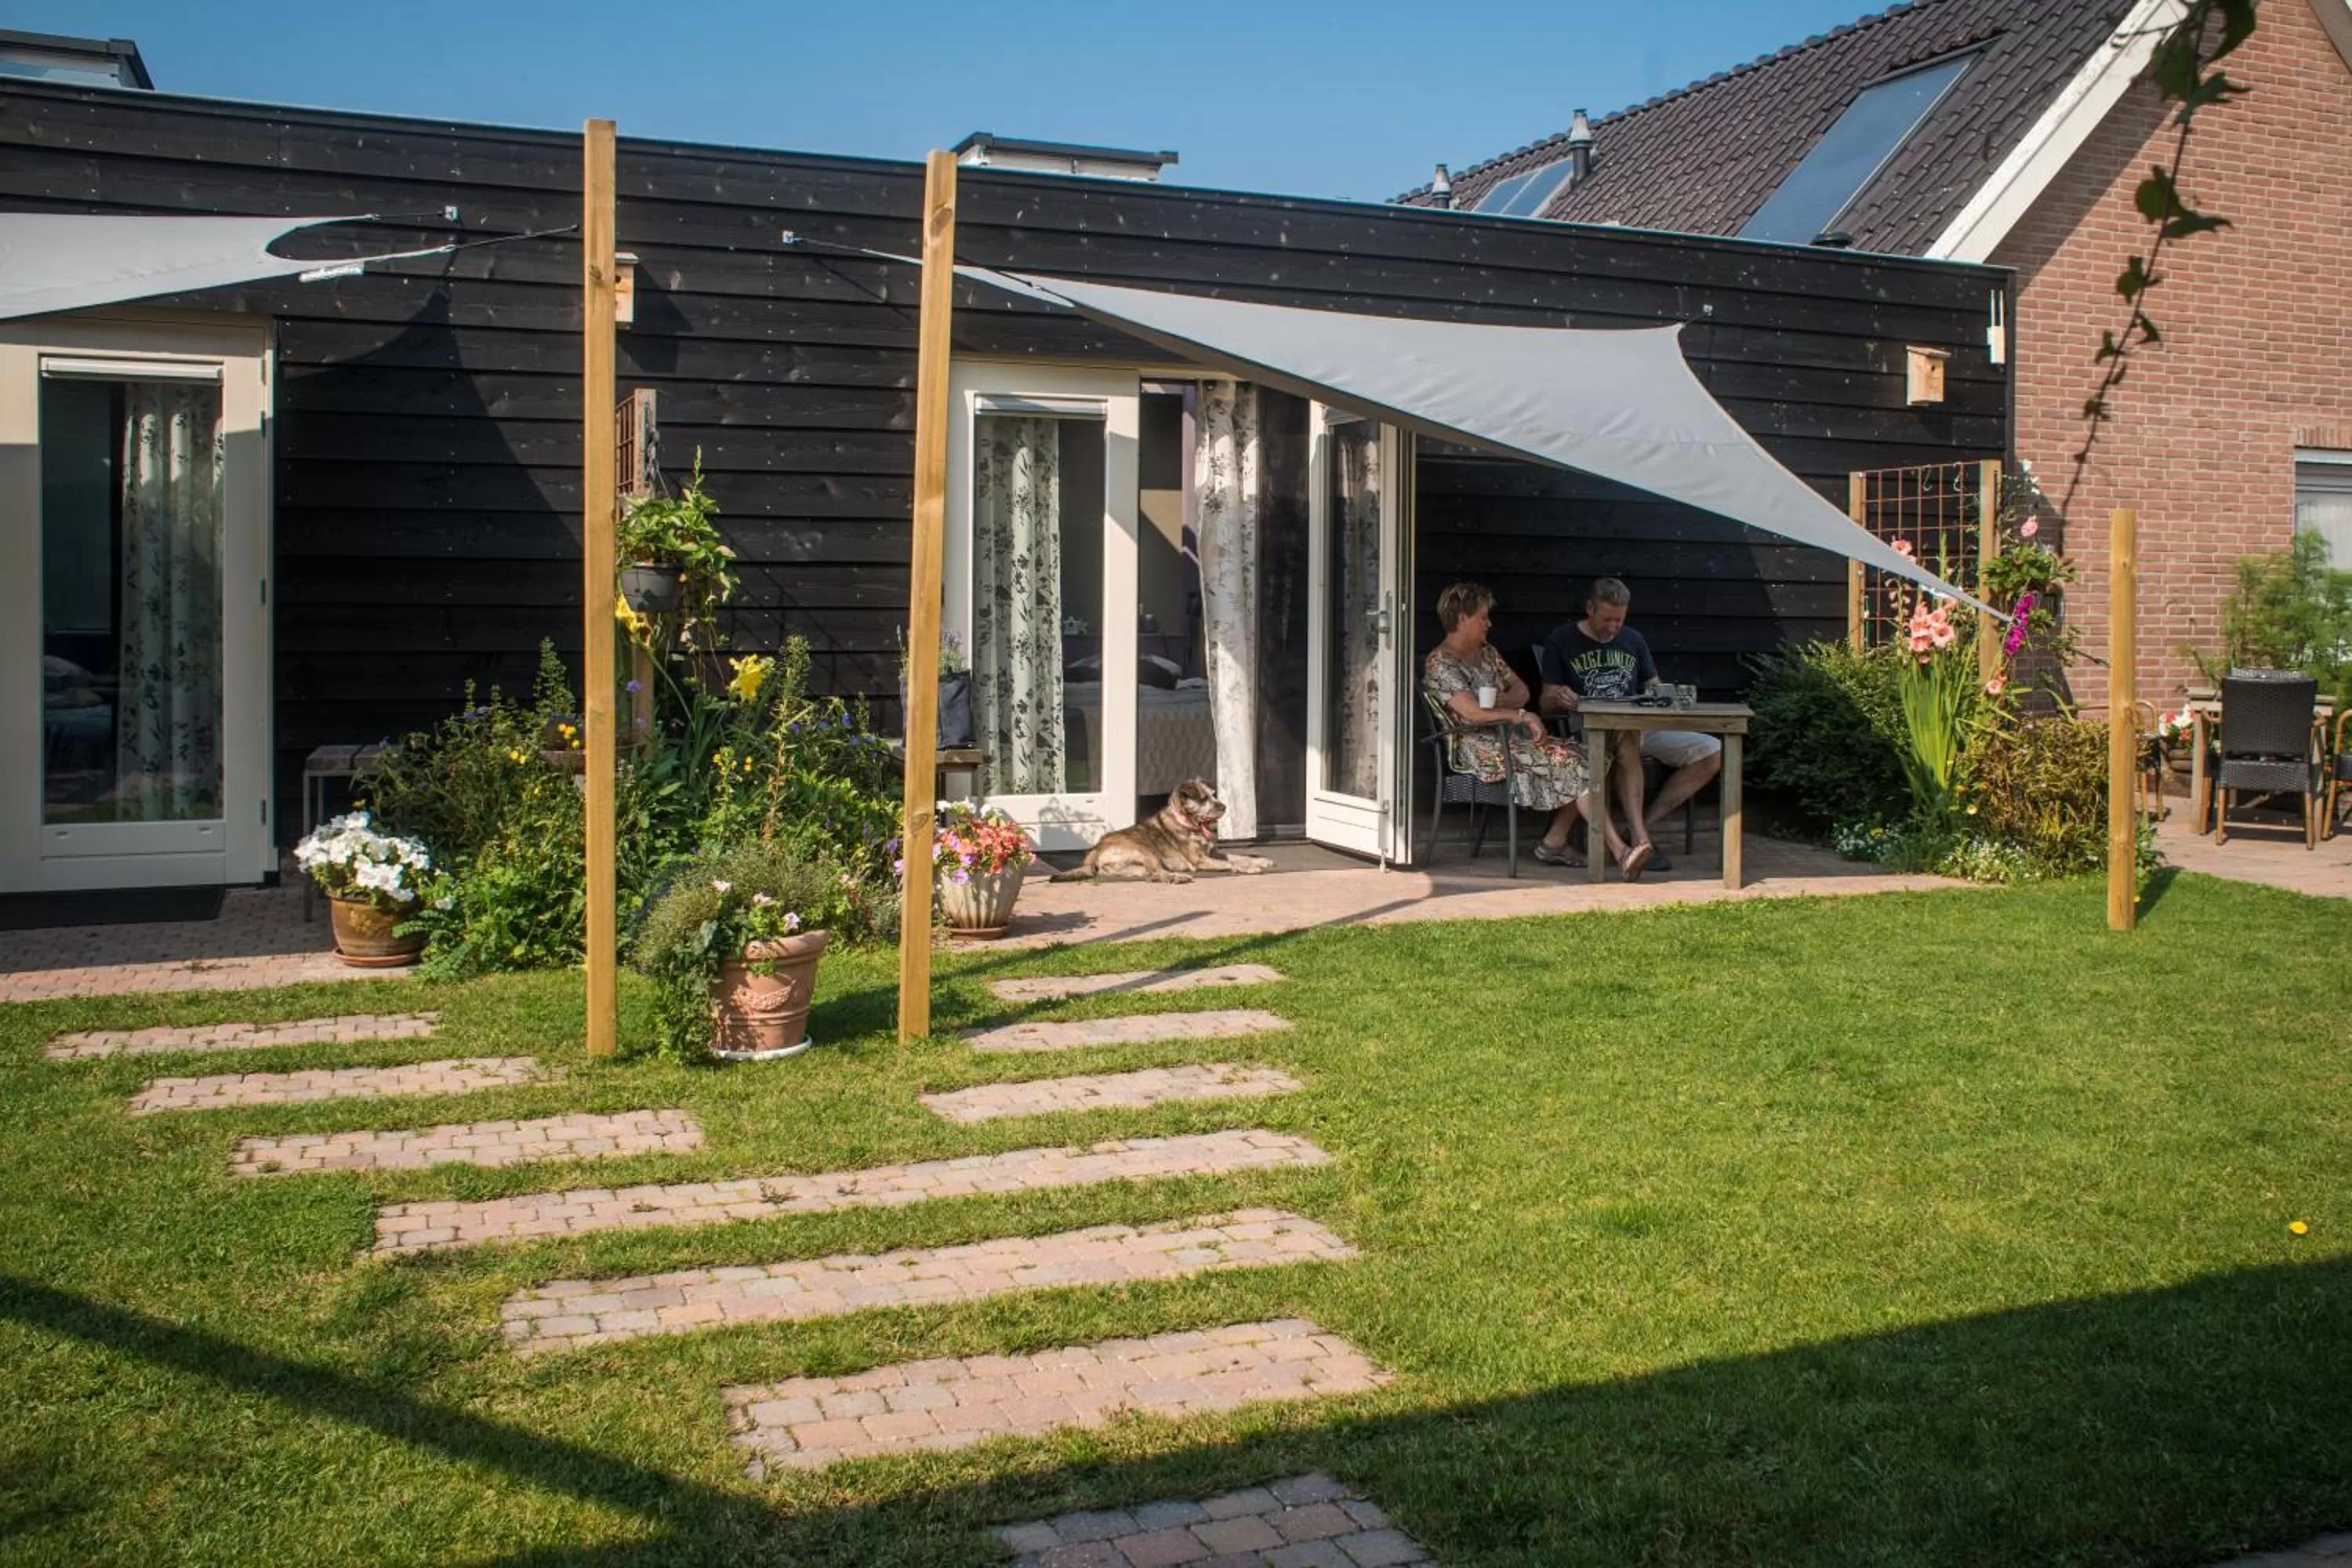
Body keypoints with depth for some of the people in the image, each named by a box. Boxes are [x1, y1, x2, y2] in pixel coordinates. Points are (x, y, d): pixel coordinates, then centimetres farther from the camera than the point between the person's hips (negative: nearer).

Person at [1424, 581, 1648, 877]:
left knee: (1578, 754, -13)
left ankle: (1555, 841, -13)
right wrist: (1522, 716, -16)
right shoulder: (1440, 663, -9)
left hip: (1512, 736, 9)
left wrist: (1499, 703, -7)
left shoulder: (1487, 653, 19)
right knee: (1569, 762, -23)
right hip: (1479, 749, -9)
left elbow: (1521, 691, 16)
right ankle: (1620, 852, -28)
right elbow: (1472, 713, -19)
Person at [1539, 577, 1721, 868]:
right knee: (1627, 736, -42)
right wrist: (1559, 698, -22)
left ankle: (1645, 824, -13)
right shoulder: (1562, 641, 6)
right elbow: (1546, 703, 3)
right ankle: (1639, 838, -43)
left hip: (1640, 727, 6)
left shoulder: (1634, 641, 19)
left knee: (1713, 752, -14)